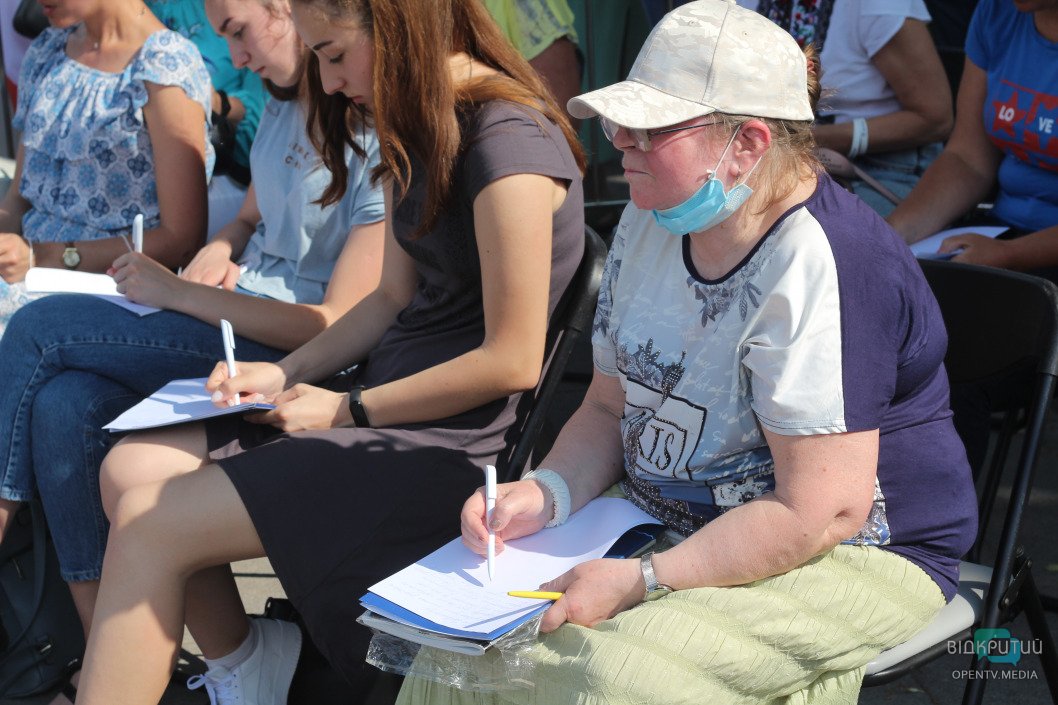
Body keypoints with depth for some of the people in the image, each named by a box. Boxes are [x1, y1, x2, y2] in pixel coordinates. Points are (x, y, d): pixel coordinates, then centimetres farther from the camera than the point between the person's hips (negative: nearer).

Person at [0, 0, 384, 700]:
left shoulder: (381, 142, -15)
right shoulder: (284, 107, 13)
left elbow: (336, 325, -18)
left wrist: (176, 291, -13)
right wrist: (218, 251, 5)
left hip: (288, 354, -8)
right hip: (227, 323, 8)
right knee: (63, 407, -19)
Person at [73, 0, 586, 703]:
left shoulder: (508, 144, -20)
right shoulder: (421, 129, 11)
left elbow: (513, 361, -21)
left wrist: (348, 409, -13)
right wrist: (286, 373, 3)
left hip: (452, 441, -9)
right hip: (386, 395, 9)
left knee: (151, 526, -13)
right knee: (131, 468, 1)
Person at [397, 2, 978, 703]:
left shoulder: (822, 265, -24)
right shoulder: (653, 223, 5)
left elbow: (820, 514, -26)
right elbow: (610, 408, 13)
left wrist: (643, 582, -26)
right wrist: (546, 492, -8)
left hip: (851, 557, -7)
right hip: (670, 525, 8)